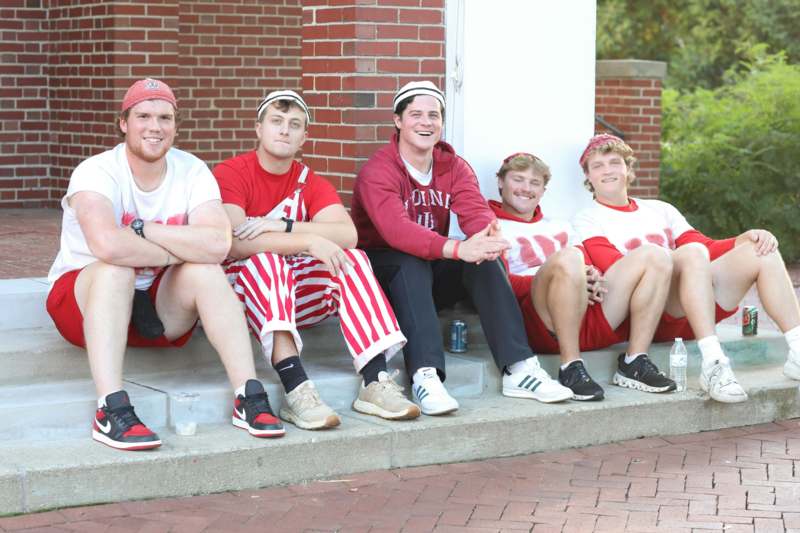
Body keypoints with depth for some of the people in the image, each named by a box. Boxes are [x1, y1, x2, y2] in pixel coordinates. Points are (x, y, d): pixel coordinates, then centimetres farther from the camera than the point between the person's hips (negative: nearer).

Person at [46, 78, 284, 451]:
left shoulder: (192, 172, -7)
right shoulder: (96, 172, -17)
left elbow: (217, 245, -25)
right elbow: (108, 245, -38)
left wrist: (140, 228, -25)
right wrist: (180, 250, -23)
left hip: (160, 312, 3)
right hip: (83, 301, -3)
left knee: (204, 270, -23)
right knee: (116, 268, -33)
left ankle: (249, 398, -25)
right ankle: (111, 411, -43)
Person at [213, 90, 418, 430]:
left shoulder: (310, 183, 5)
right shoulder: (231, 174, -8)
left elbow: (347, 235, -14)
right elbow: (234, 243, -26)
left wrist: (283, 227, -26)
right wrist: (309, 241, -30)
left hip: (295, 295, 5)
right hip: (245, 293, -5)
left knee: (353, 259, -17)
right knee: (265, 261, -34)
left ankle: (375, 382, -30)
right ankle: (296, 391, -49)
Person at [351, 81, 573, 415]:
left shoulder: (454, 167, 4)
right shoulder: (378, 172, -15)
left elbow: (475, 211, -15)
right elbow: (396, 228, -34)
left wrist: (489, 232, -42)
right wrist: (457, 249, -49)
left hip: (433, 278, 5)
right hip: (382, 270, -5)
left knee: (484, 256, -22)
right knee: (411, 262, -37)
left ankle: (518, 369, -29)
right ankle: (424, 376, -50)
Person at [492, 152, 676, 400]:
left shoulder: (560, 227, 36)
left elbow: (588, 267, 25)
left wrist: (593, 278, -2)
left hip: (592, 319, 6)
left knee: (654, 255, -7)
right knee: (568, 257, -36)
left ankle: (634, 363, -12)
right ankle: (571, 368, -31)